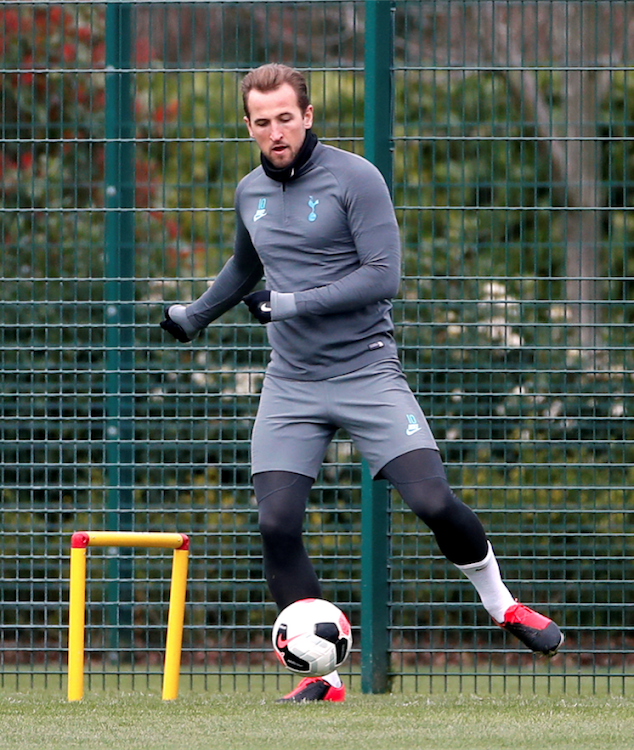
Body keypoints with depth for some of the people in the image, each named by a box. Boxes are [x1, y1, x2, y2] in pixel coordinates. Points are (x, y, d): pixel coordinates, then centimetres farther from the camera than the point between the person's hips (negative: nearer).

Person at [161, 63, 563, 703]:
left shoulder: (354, 178, -9)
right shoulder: (250, 192, 10)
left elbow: (383, 277, -15)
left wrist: (294, 303, -18)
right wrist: (197, 315, 40)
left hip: (366, 369, -4)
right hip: (291, 382, 4)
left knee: (433, 502, -15)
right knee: (276, 525, -10)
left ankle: (501, 605, 12)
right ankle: (320, 675, 1)